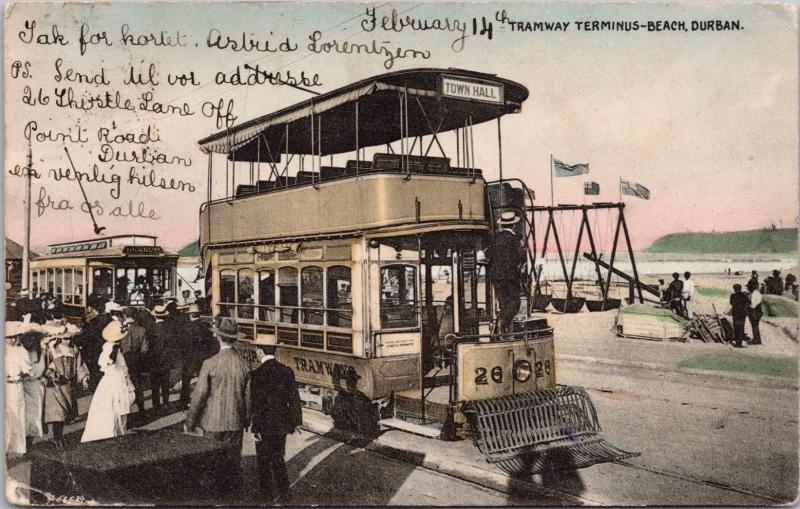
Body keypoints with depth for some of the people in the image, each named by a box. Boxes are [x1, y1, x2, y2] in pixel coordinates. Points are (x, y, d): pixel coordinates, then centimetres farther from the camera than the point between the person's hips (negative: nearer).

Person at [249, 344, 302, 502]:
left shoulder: (258, 374, -18)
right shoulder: (287, 371, -1)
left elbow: (257, 403, -17)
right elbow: (294, 398, 4)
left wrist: (254, 427, -10)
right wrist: (294, 422, 12)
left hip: (265, 425, -5)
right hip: (281, 424, 5)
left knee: (263, 460, 11)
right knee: (278, 457, 18)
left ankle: (266, 493, 21)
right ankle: (283, 490, 17)